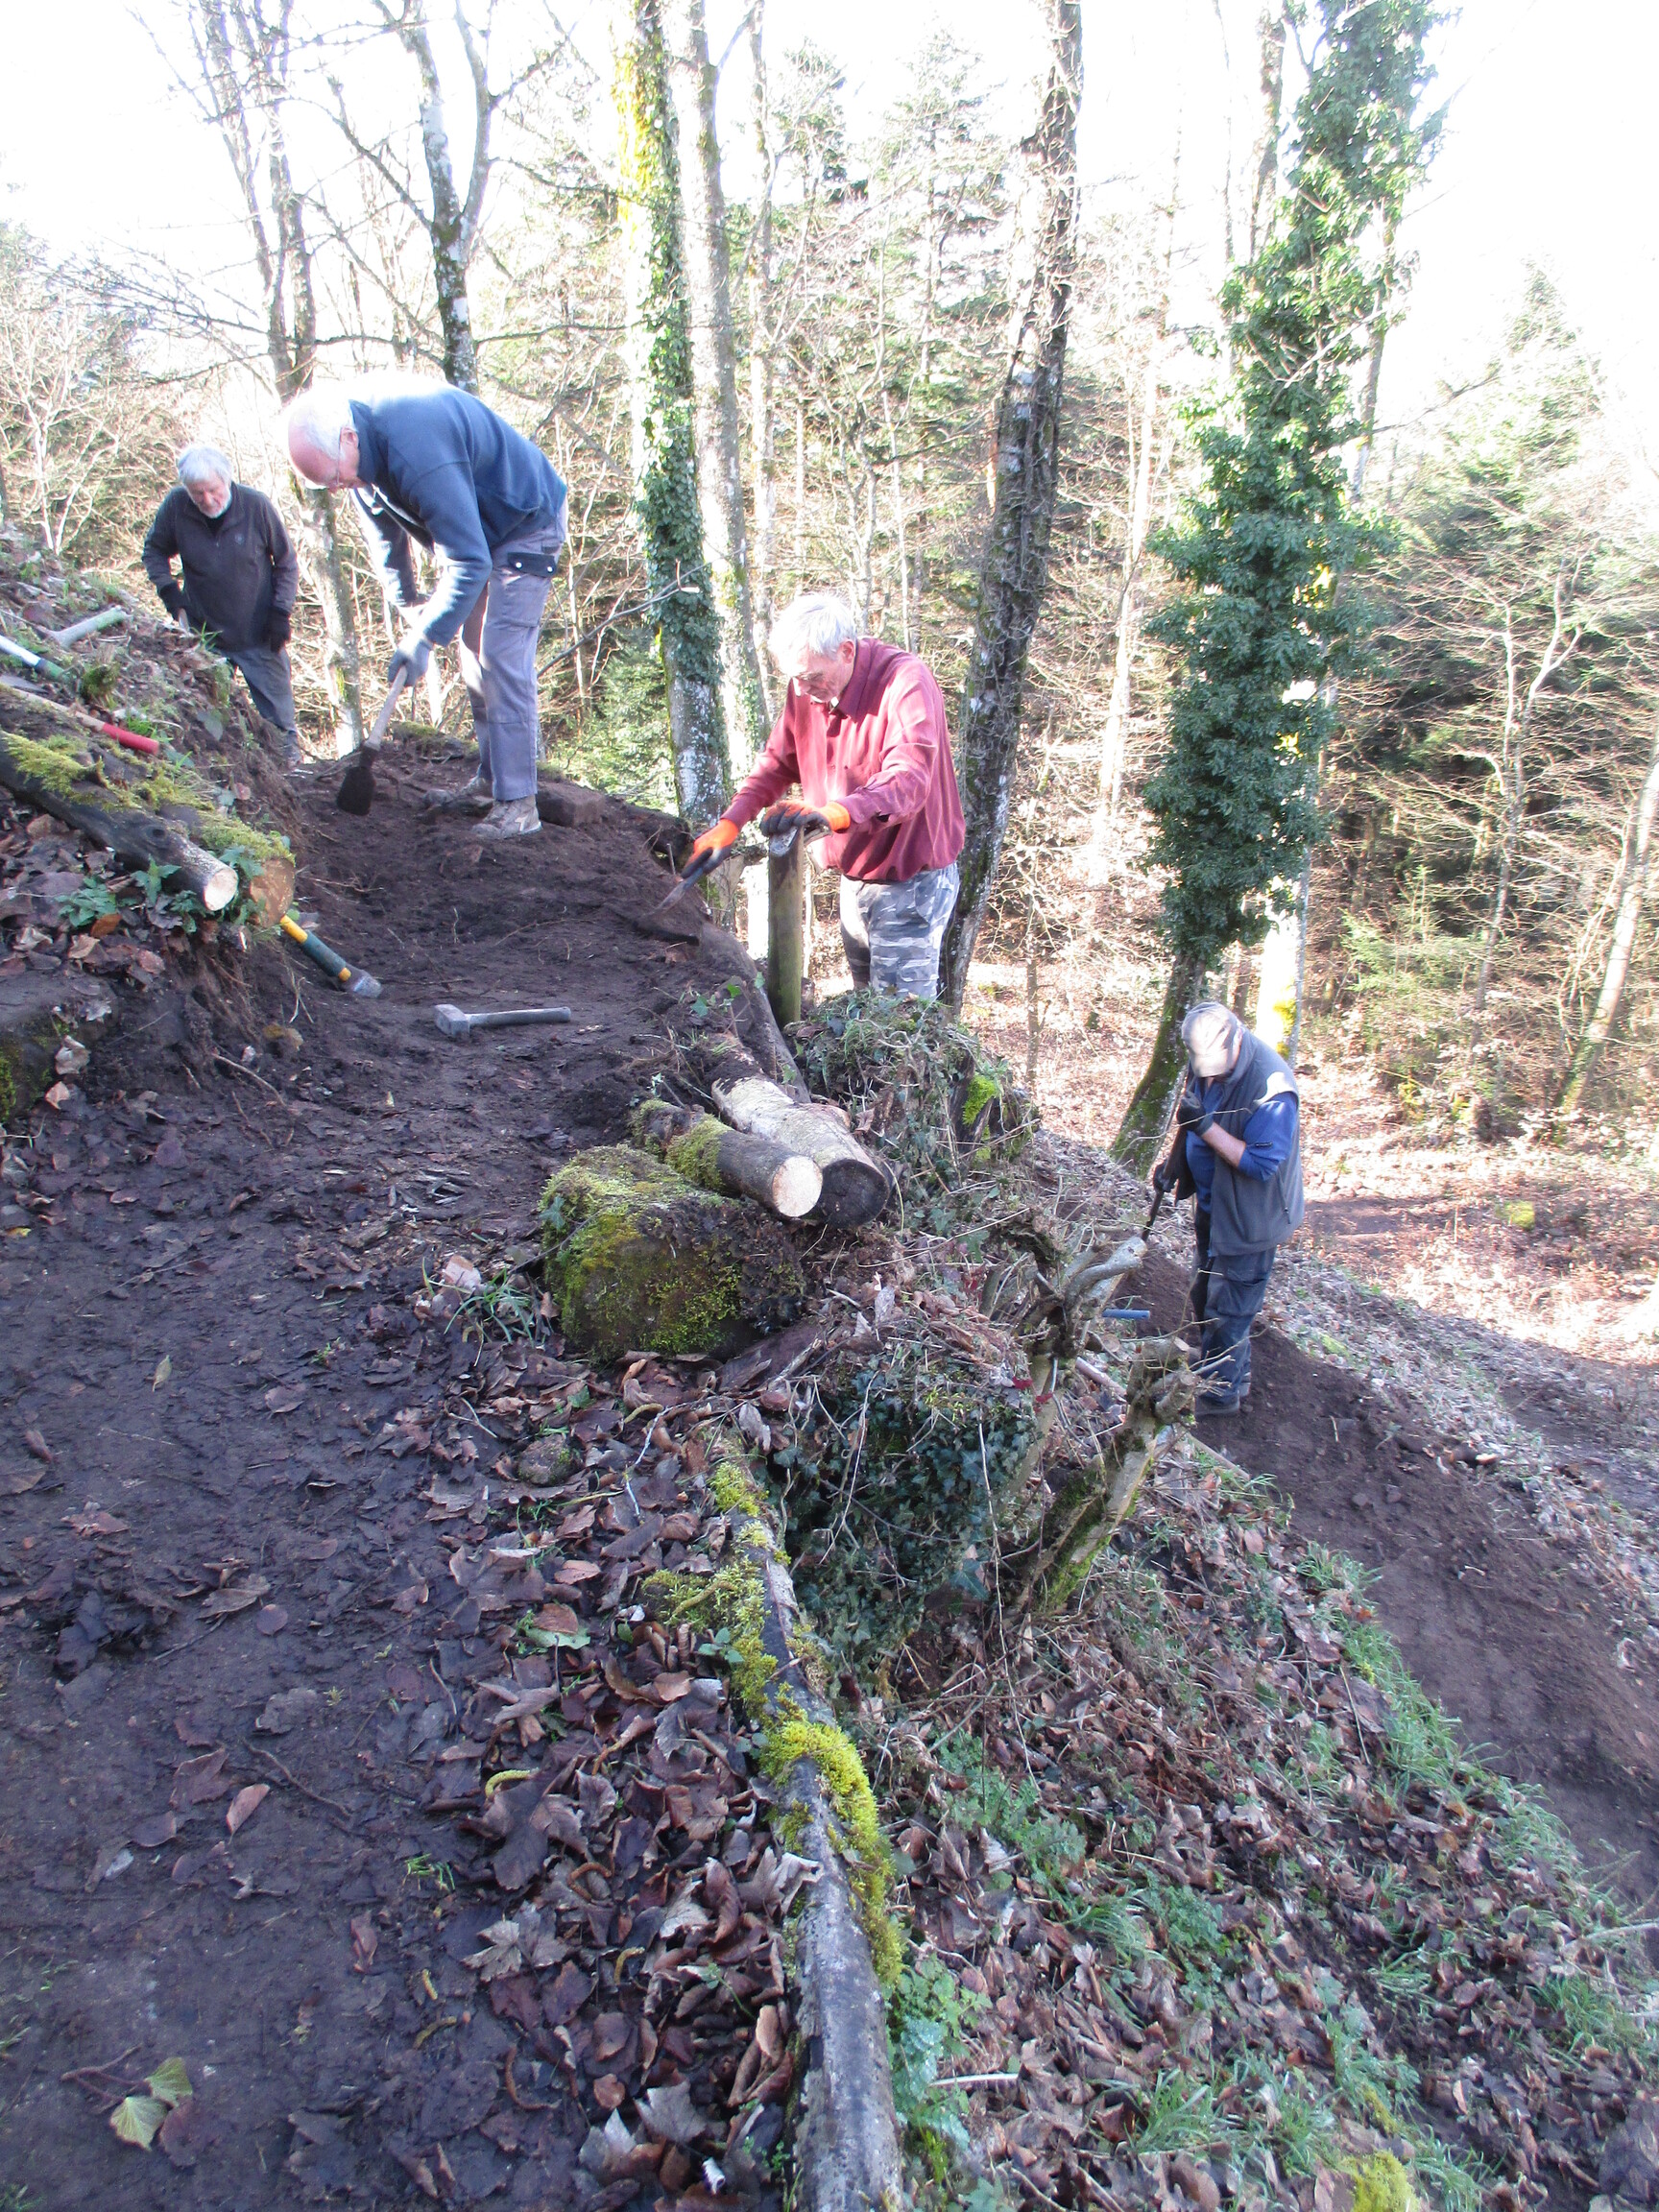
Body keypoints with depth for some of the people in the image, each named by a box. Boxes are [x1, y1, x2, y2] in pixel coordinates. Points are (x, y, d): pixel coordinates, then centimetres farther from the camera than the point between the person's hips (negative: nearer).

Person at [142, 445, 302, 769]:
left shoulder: (256, 505, -14)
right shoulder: (175, 506, -10)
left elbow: (286, 563, -2)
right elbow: (154, 550, 8)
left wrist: (281, 612, -9)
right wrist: (169, 590, -8)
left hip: (259, 636, -2)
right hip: (204, 635, 2)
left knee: (279, 717, 4)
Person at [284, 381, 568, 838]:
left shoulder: (417, 451, -37)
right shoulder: (362, 446, -8)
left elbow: (470, 560, -34)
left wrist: (424, 637, -28)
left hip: (526, 526, -9)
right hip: (477, 529, 9)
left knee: (502, 657, -16)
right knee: (474, 656, 9)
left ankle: (518, 803, -16)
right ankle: (490, 781, 17)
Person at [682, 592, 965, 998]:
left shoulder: (907, 682, -25)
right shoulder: (807, 688, -2)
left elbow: (909, 779, -38)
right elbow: (778, 761, 9)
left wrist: (833, 814, -54)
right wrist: (730, 823, -5)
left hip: (911, 879, -8)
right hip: (854, 877, 8)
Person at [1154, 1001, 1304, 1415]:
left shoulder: (1270, 1085, -31)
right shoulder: (1207, 1064, -7)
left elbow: (1261, 1164, -31)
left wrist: (1207, 1128, -35)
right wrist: (1173, 1163, 3)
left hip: (1249, 1215, -8)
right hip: (1213, 1203, 8)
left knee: (1226, 1307, 4)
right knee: (1205, 1296, 23)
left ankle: (1223, 1390, 23)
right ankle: (1233, 1373, 42)